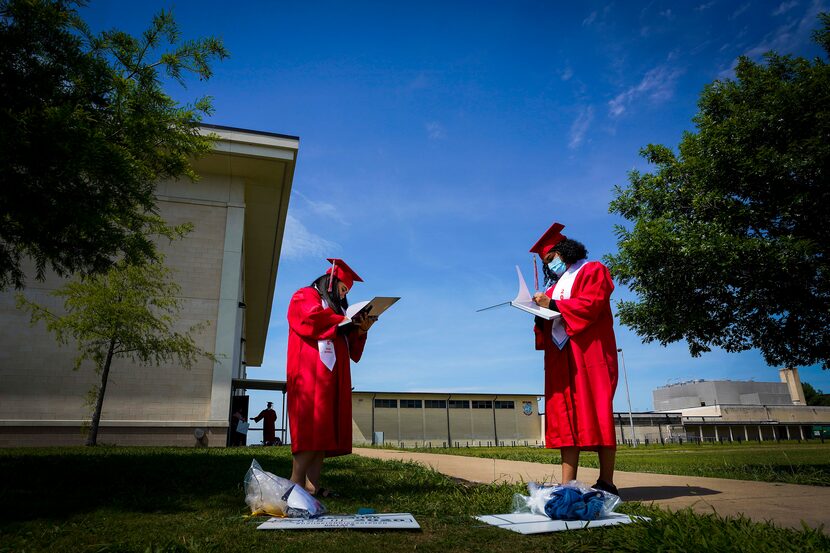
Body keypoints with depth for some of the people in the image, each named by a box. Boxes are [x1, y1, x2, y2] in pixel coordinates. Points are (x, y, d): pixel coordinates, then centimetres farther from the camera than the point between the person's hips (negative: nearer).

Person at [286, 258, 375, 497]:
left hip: (333, 377, 8)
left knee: (326, 429, -3)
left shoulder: (337, 308, 28)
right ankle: (296, 484, -18)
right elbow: (313, 318, -15)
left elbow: (350, 345, 24)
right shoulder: (305, 296, 7)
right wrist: (347, 321, -6)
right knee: (312, 426, -18)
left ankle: (312, 484, -6)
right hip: (311, 372, -8)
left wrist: (361, 330, 4)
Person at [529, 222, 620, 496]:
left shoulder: (593, 271, 8)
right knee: (565, 415, -3)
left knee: (595, 411, -9)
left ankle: (606, 482, -7)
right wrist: (541, 313, -1)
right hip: (560, 357, 6)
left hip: (589, 352, -6)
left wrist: (553, 305, -13)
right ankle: (567, 483, -6)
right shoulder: (555, 286, 27)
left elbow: (591, 304, -10)